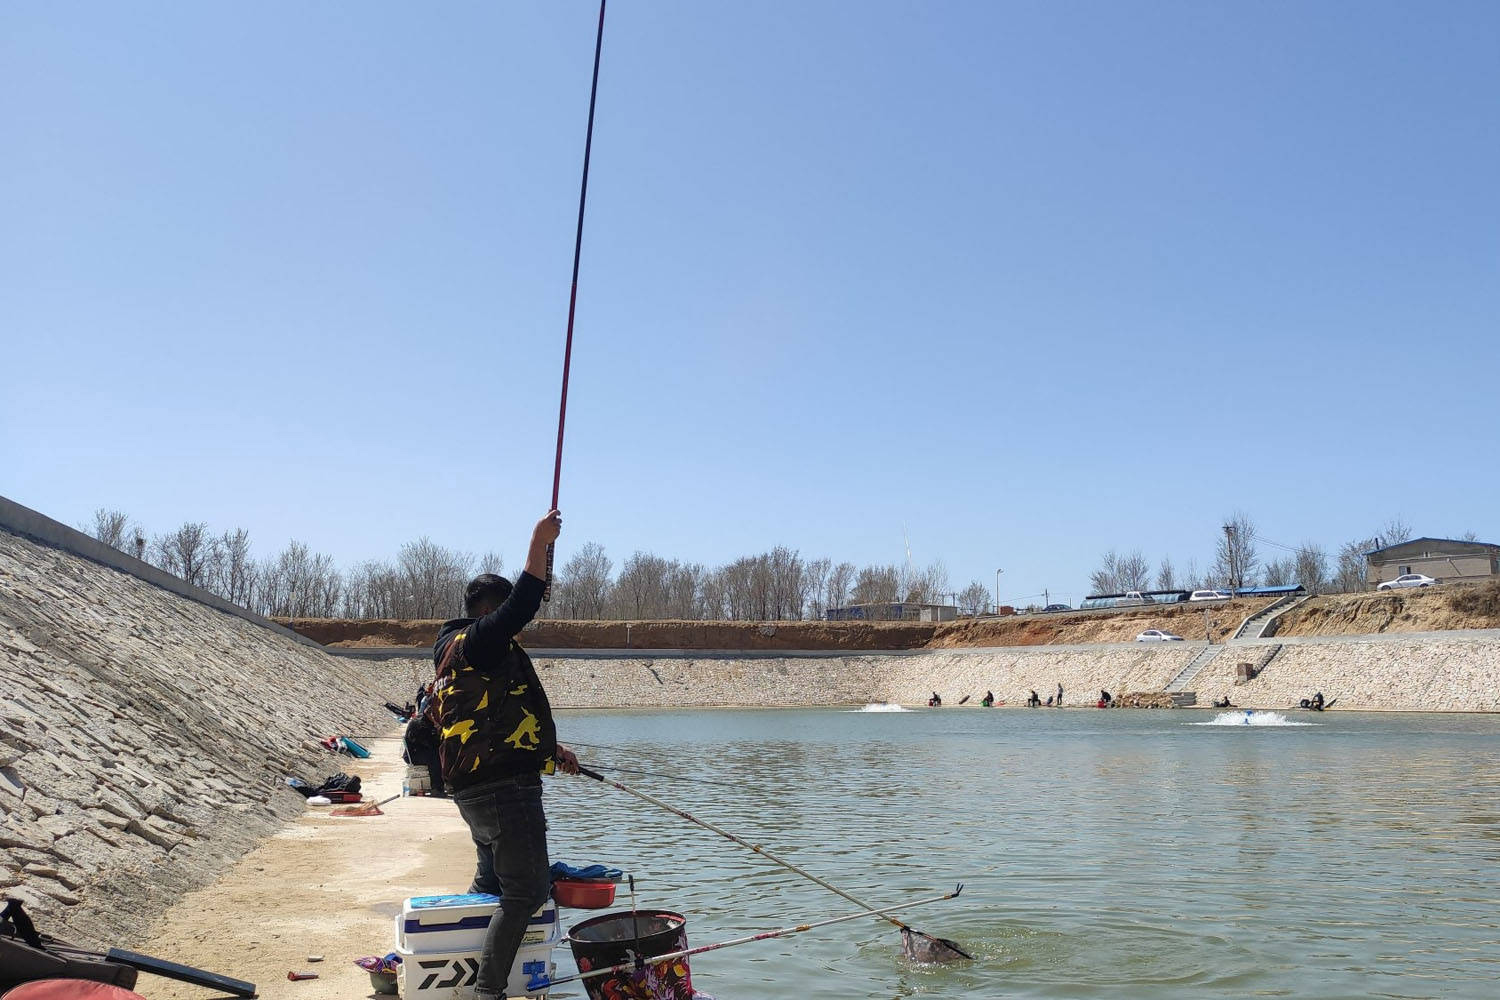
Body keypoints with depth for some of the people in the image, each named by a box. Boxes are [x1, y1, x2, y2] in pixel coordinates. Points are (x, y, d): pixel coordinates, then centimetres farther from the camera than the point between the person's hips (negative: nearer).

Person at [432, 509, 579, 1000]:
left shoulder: (459, 652, 21)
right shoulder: (475, 642, -11)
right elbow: (521, 608, -28)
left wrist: (549, 749, 22)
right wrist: (539, 546, -25)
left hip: (477, 788, 11)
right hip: (504, 788, -11)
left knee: (492, 884, 23)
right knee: (527, 890, -8)